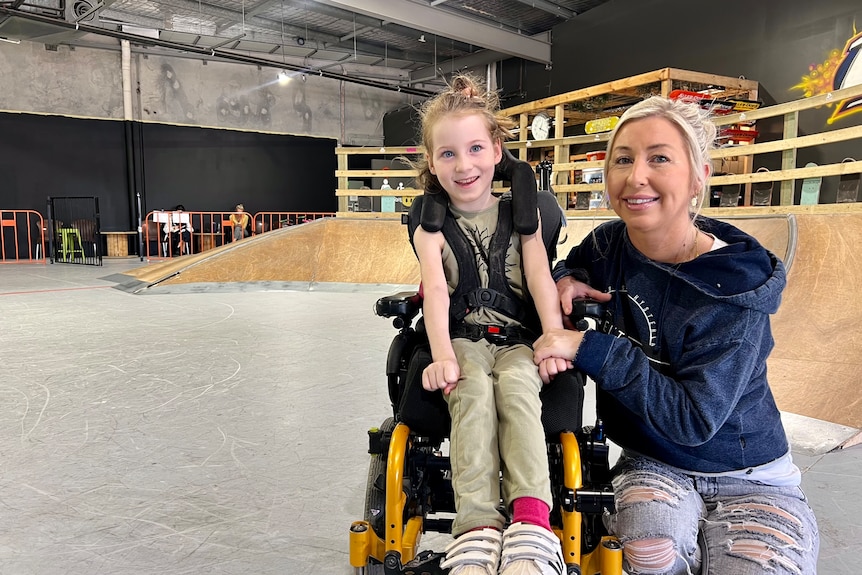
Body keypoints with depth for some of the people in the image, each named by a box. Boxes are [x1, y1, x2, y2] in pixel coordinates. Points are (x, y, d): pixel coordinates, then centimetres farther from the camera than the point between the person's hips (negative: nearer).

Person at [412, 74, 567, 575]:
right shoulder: (433, 227, 7)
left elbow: (541, 277, -1)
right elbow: (436, 289, -9)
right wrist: (442, 354, -24)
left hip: (516, 339, 1)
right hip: (463, 339, 0)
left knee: (517, 387, -31)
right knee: (475, 392, -31)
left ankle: (532, 522, -36)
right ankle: (478, 527, -35)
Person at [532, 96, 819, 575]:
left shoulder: (734, 290, -20)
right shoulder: (608, 244, -6)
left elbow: (693, 420, -25)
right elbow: (570, 264, 19)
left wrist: (588, 348, -29)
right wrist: (565, 280, -6)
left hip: (748, 478, -1)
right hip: (651, 464, 1)